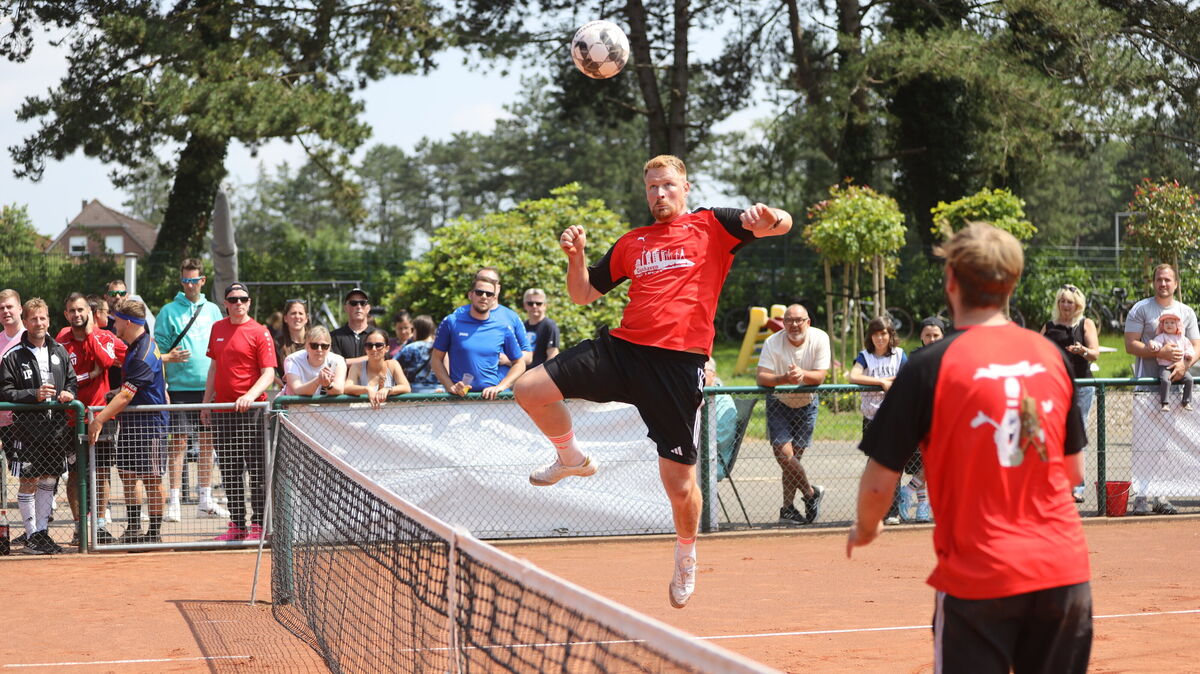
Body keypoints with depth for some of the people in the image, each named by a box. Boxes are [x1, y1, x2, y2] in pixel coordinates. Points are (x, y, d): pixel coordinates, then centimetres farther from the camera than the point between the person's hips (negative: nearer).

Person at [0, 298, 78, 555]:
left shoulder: (59, 352, 10)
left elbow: (72, 380, 19)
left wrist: (69, 393, -3)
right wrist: (34, 395, -18)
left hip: (57, 426, 4)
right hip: (28, 428, -4)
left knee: (49, 480, 10)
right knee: (28, 482, 0)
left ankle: (42, 531, 20)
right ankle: (31, 534, 7)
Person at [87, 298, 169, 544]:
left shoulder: (144, 354, -20)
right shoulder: (134, 346, 11)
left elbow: (126, 395, -24)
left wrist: (100, 419, -25)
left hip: (149, 423, -10)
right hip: (130, 422, 10)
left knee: (151, 478, -3)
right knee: (127, 474, 11)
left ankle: (154, 533, 3)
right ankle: (134, 529, 18)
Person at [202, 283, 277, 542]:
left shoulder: (259, 332, -5)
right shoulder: (217, 329, 12)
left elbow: (268, 374, -10)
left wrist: (250, 396, -25)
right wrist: (206, 402, 18)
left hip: (251, 410, -6)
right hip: (222, 410, 6)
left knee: (256, 470, -4)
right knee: (229, 471, 11)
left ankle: (257, 525, 1)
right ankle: (237, 525, 19)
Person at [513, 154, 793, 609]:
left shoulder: (710, 226, 7)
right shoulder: (631, 243, 18)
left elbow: (782, 225, -4)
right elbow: (583, 294, 22)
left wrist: (769, 217, -28)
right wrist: (576, 255, 3)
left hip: (678, 365, -4)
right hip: (622, 348, 4)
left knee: (680, 483, -2)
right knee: (530, 389, -9)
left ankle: (686, 557, 29)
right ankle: (572, 458, 20)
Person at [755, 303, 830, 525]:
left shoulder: (820, 339, -16)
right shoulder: (773, 343, -20)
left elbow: (820, 376, -19)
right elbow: (761, 377, -27)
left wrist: (802, 374, -40)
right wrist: (784, 378, -46)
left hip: (807, 405, 1)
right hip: (779, 404, -1)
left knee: (793, 457, -2)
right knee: (784, 454, -14)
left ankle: (788, 509, 11)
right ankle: (811, 493, 8)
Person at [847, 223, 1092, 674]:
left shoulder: (930, 366, -9)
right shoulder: (1052, 356, 5)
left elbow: (879, 482, -8)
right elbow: (1074, 471, 14)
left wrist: (866, 527, 13)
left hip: (977, 578, -4)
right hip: (1064, 569, 4)